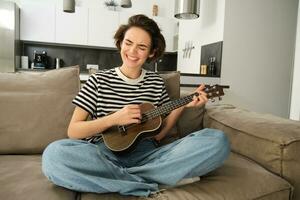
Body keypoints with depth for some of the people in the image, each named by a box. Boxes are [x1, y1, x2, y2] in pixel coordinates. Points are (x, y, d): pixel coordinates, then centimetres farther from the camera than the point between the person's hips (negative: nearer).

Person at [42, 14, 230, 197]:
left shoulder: (156, 82, 9)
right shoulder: (99, 80, 2)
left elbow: (158, 134, 9)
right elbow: (73, 131, -1)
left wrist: (182, 105, -5)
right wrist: (114, 119, -14)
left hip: (146, 155, 3)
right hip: (105, 154, -2)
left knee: (218, 141, -18)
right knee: (54, 153, -33)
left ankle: (115, 178, -20)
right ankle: (150, 184, -19)